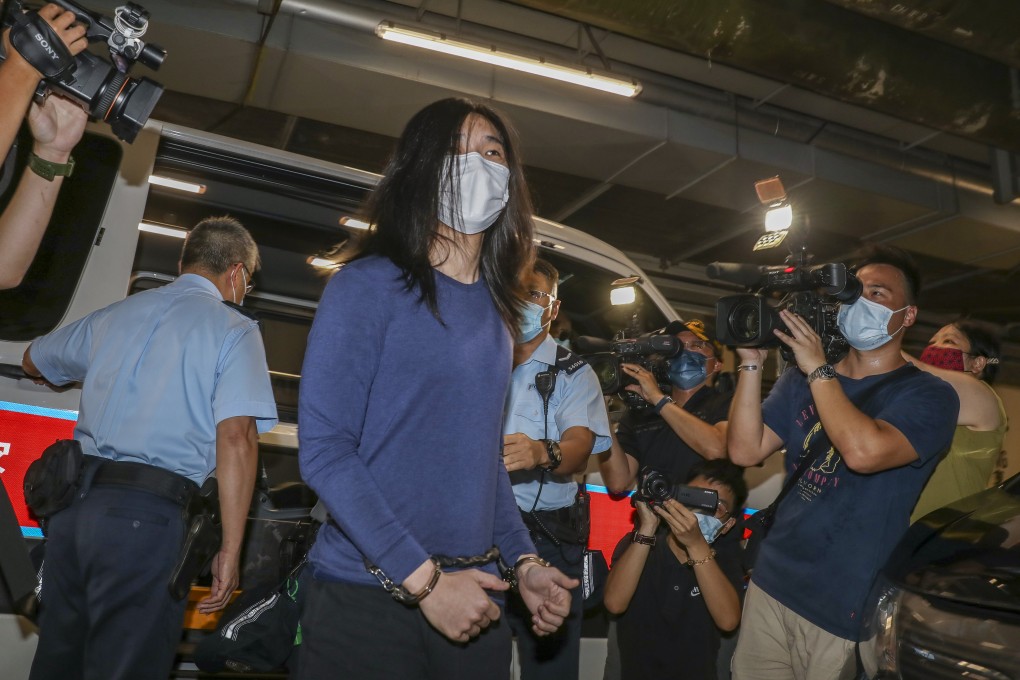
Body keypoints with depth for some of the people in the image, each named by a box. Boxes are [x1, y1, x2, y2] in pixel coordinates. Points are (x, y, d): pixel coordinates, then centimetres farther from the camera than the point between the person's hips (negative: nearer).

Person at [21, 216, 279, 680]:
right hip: (146, 517, -6)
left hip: (72, 503, 7)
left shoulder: (114, 315, 15)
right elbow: (236, 437, -15)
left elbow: (33, 361, 33)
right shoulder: (233, 331, -3)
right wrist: (230, 549, -12)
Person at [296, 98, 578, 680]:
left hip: (473, 600, 6)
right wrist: (424, 580, -17)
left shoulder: (497, 312, 8)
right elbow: (324, 449, -15)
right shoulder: (369, 284, -9)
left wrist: (524, 561, 6)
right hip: (367, 595, -5)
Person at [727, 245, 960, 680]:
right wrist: (751, 363, -11)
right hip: (769, 583, 5)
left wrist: (819, 369, -19)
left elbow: (863, 452, -28)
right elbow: (744, 451, -3)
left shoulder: (929, 396, -8)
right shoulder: (800, 380, 7)